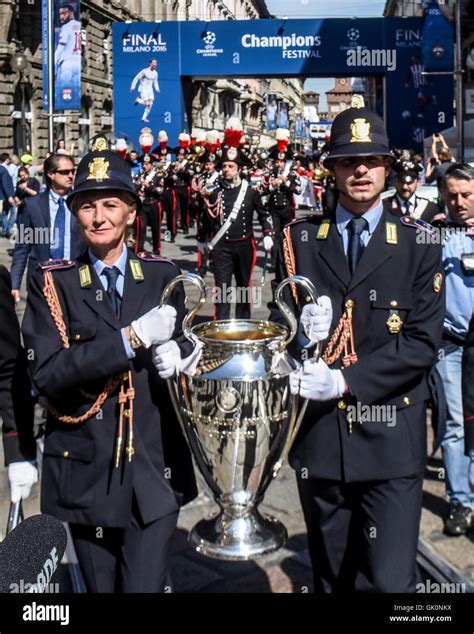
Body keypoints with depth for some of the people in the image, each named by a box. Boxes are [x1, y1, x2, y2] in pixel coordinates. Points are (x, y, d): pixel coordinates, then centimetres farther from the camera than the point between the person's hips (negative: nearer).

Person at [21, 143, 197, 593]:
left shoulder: (163, 276, 3)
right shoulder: (52, 282, -3)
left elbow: (184, 346, 12)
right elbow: (45, 373, -15)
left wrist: (175, 353, -13)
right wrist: (131, 338, -24)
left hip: (154, 471, 1)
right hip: (85, 474, 0)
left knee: (145, 584, 0)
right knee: (99, 585, 15)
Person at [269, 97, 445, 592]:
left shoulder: (418, 244, 2)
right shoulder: (301, 239, 7)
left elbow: (421, 342, -5)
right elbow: (279, 323, 7)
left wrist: (346, 380, -16)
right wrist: (300, 333, -17)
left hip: (391, 441, -2)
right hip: (319, 437, 2)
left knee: (389, 581, -7)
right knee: (331, 578, 15)